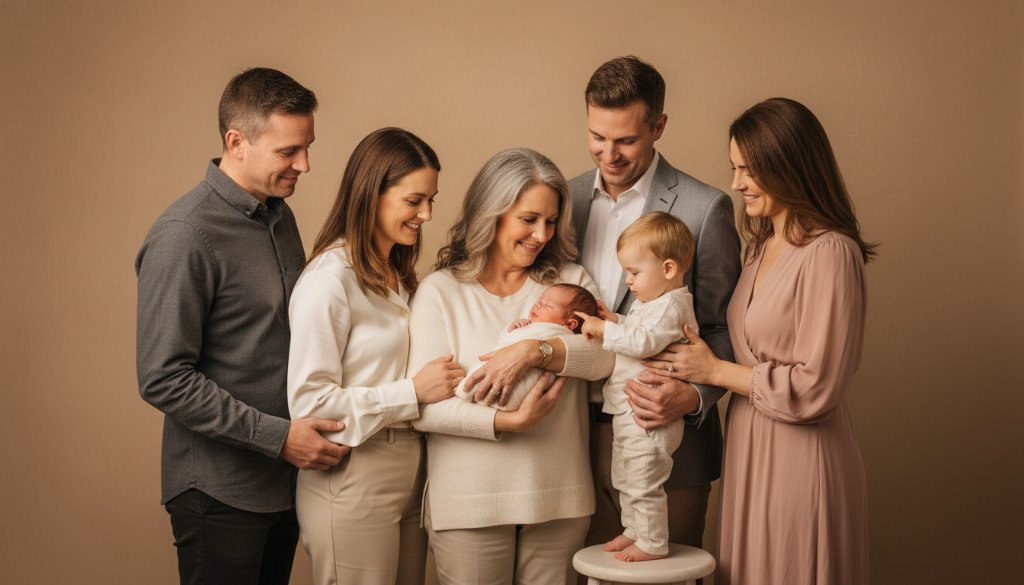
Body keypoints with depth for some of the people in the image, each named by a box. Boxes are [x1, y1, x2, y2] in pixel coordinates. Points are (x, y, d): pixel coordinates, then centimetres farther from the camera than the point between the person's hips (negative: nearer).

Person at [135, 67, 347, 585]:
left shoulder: (279, 215, 7)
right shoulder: (184, 236, -19)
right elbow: (163, 379, -21)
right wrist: (278, 436, -21)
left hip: (284, 479, 7)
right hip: (221, 495, -7)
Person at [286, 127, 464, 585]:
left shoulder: (396, 276, 13)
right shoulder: (329, 278, -15)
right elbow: (309, 402, -19)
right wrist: (414, 392, -19)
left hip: (409, 474, 8)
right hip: (352, 482, -8)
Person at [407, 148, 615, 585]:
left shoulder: (571, 281, 9)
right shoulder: (440, 291, -1)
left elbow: (610, 353, -9)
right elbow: (424, 405, -9)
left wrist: (537, 350, -23)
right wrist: (506, 422, -20)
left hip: (559, 498, 3)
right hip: (470, 503, -2)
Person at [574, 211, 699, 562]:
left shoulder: (671, 305, -18)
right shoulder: (650, 302, 14)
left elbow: (643, 342, -29)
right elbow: (634, 330, 25)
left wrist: (604, 329, -22)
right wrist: (613, 320, 7)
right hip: (627, 412, 11)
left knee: (644, 483, -1)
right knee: (625, 480, 22)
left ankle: (652, 544, 10)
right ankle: (635, 530, 36)